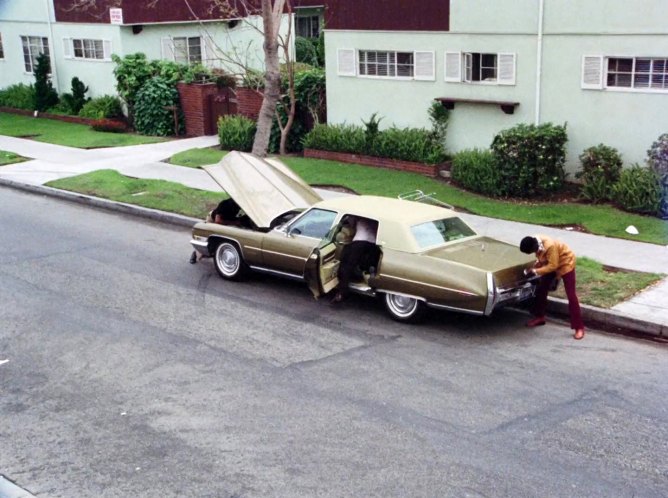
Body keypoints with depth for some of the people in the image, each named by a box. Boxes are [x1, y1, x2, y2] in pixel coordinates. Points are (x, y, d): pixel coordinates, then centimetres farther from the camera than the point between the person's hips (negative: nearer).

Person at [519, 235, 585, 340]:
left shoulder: (550, 246, -38)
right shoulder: (536, 242, -14)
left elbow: (553, 266, -32)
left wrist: (536, 271, -29)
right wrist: (534, 267, -11)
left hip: (565, 263, -8)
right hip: (550, 263, 8)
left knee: (571, 296, -9)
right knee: (541, 289, 11)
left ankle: (579, 328, -7)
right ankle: (539, 317, 29)